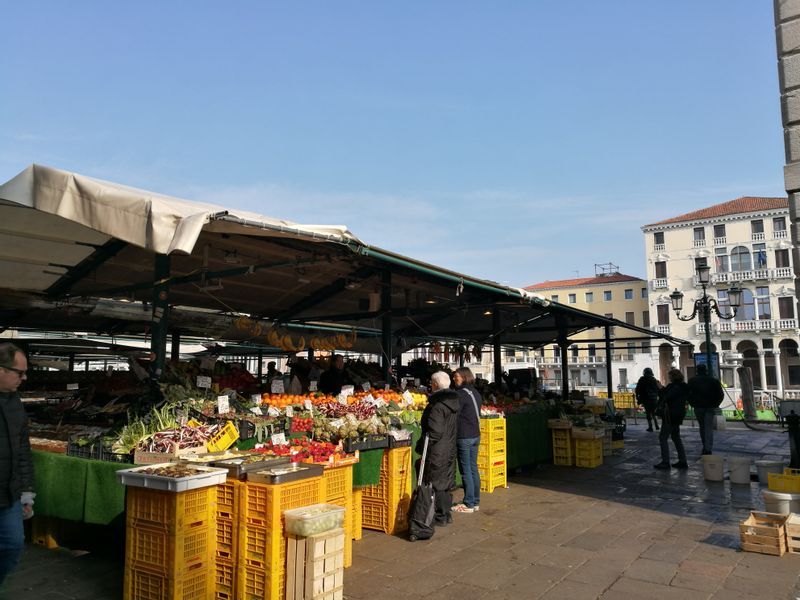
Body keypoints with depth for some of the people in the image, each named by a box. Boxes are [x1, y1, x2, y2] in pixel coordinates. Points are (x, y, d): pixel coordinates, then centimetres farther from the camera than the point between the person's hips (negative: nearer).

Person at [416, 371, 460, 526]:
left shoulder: (437, 405, -22)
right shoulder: (454, 401, 6)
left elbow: (434, 432, -26)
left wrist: (421, 446, -17)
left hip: (437, 451, -9)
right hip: (450, 449, 9)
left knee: (435, 484, 4)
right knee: (446, 481, 18)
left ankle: (440, 517, 11)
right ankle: (446, 514, 28)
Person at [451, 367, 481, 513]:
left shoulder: (461, 394, -15)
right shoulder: (476, 393, 12)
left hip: (464, 437, -8)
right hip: (476, 435, 8)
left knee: (466, 470, -2)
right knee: (473, 468, 13)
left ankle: (468, 504, 3)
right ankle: (476, 501, 19)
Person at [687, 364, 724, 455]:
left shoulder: (692, 381, 0)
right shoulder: (714, 380, 3)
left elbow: (688, 394, -5)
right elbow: (721, 394, 1)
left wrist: (693, 404, 4)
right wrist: (715, 404, 8)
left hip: (698, 407, 0)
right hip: (710, 407, 0)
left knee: (702, 427, 15)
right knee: (709, 428, -2)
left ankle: (705, 447, 21)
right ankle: (708, 449, -11)